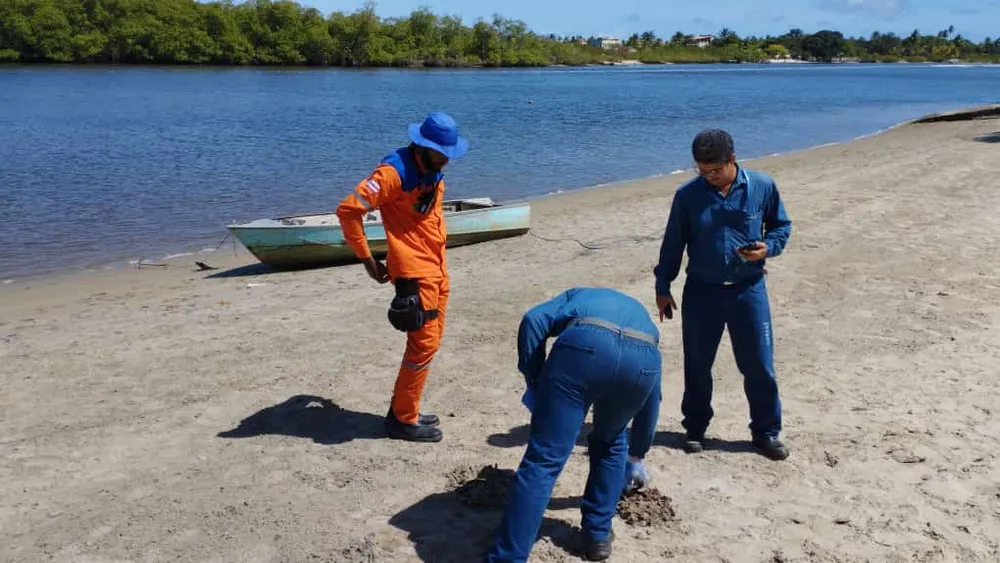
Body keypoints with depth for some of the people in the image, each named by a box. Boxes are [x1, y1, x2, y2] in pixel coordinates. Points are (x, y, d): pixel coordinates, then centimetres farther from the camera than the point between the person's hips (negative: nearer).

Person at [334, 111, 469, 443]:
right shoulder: (395, 171, -17)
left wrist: (439, 265, 17)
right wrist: (367, 259, -14)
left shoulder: (432, 170, 10)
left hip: (437, 271, 9)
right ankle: (403, 420, 7)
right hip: (415, 273, -9)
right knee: (423, 346, -6)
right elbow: (348, 210, -21)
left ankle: (403, 410, 26)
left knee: (430, 343, 14)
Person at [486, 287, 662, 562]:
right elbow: (652, 399, 52)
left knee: (543, 459, 0)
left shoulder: (577, 296, 41)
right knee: (610, 444, 32)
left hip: (585, 344, -3)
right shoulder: (643, 315, 47)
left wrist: (535, 381, 19)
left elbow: (534, 320, 15)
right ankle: (598, 535, 34)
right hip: (644, 358, 3)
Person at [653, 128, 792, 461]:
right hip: (701, 290, 1)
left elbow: (782, 226, 8)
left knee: (759, 364, 3)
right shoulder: (687, 195, -4)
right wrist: (663, 287, 5)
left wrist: (768, 247, -13)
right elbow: (673, 243, 4)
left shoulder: (762, 187, -5)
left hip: (748, 289, 0)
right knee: (697, 364, 9)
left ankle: (766, 431, 20)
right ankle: (695, 428, 26)